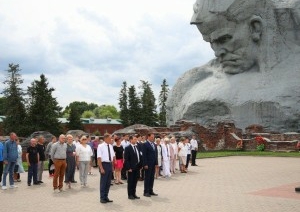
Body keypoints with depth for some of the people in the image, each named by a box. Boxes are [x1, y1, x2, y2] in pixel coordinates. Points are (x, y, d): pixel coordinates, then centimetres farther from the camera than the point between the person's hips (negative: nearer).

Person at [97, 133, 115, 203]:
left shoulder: (111, 146, 8)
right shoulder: (101, 146, -11)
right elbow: (99, 158, -14)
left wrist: (113, 165, 11)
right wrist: (101, 168, -19)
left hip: (110, 164, 6)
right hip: (104, 164, -6)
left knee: (108, 182, 12)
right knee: (103, 182, 1)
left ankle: (106, 197, 23)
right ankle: (102, 198, 12)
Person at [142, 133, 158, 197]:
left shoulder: (154, 144, 13)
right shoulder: (145, 144, -9)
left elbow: (155, 154, 15)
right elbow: (144, 155, -13)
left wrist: (156, 163, 9)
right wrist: (145, 164, -17)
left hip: (153, 164, 7)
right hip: (148, 164, -7)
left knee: (152, 178, 10)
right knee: (147, 178, 0)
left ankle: (151, 191, 18)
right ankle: (146, 192, 7)